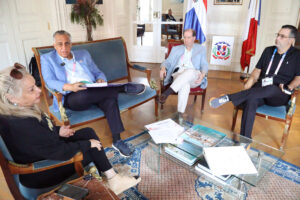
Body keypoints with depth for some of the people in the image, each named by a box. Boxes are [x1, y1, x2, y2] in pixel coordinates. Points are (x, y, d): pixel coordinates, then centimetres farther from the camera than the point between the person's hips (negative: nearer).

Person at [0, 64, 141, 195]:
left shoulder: (20, 109, -8)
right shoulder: (21, 126, -36)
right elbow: (60, 152, -29)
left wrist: (58, 131, -1)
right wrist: (88, 144, -15)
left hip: (47, 152, 9)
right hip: (41, 175, -8)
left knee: (88, 132, 3)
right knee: (93, 150, -2)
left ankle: (112, 178, 9)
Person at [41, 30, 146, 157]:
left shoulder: (84, 54, 23)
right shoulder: (47, 58, 13)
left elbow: (98, 73, 22)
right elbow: (50, 82, -1)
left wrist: (100, 80, -4)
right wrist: (69, 87, -22)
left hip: (94, 93, 3)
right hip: (71, 97, -2)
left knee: (110, 98, -30)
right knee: (84, 94, -38)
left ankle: (117, 140, -26)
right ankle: (124, 87, -23)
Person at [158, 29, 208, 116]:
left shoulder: (201, 49, 20)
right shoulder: (176, 49, 23)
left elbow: (204, 65, 11)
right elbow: (168, 61, 16)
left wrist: (202, 75, -13)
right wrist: (163, 68, -10)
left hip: (194, 77, 0)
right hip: (178, 74, 0)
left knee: (189, 71, -39)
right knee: (184, 85, -38)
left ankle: (167, 92, -44)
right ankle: (180, 113, -41)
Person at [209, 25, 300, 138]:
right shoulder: (268, 51, 17)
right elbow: (258, 70, 14)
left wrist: (289, 87, -14)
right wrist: (251, 80, -6)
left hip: (279, 95, -2)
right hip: (261, 89, 2)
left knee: (269, 88, -40)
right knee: (250, 100, -34)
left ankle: (228, 98, -42)